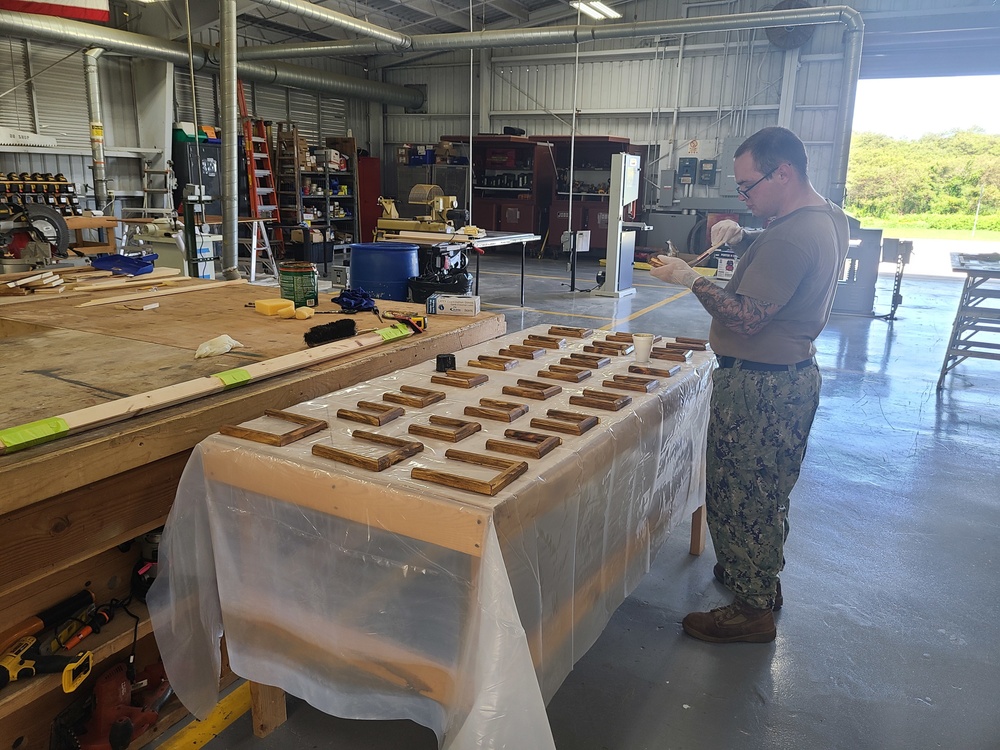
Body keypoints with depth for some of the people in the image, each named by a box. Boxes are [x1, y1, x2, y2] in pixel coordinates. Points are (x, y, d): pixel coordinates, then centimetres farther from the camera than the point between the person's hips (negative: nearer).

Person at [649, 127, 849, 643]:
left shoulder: (791, 237, -26)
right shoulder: (828, 218, 7)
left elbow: (747, 317, -28)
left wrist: (689, 279, -18)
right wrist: (742, 239, 4)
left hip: (759, 386, -11)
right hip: (794, 373, 11)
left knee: (739, 495, 2)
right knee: (766, 491, 23)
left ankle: (751, 610, 16)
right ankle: (760, 576, 40)